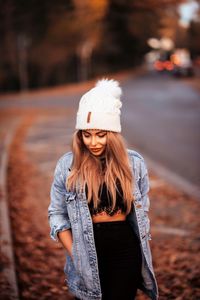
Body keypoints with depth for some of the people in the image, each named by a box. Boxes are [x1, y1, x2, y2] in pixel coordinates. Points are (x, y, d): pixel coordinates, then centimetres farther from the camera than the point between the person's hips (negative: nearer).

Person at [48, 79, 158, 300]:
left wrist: (139, 251, 7)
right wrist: (74, 254, -7)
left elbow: (142, 211, 7)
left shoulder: (134, 163, -3)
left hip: (126, 251, 0)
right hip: (86, 252, 0)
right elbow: (57, 214, 0)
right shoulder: (67, 165, -5)